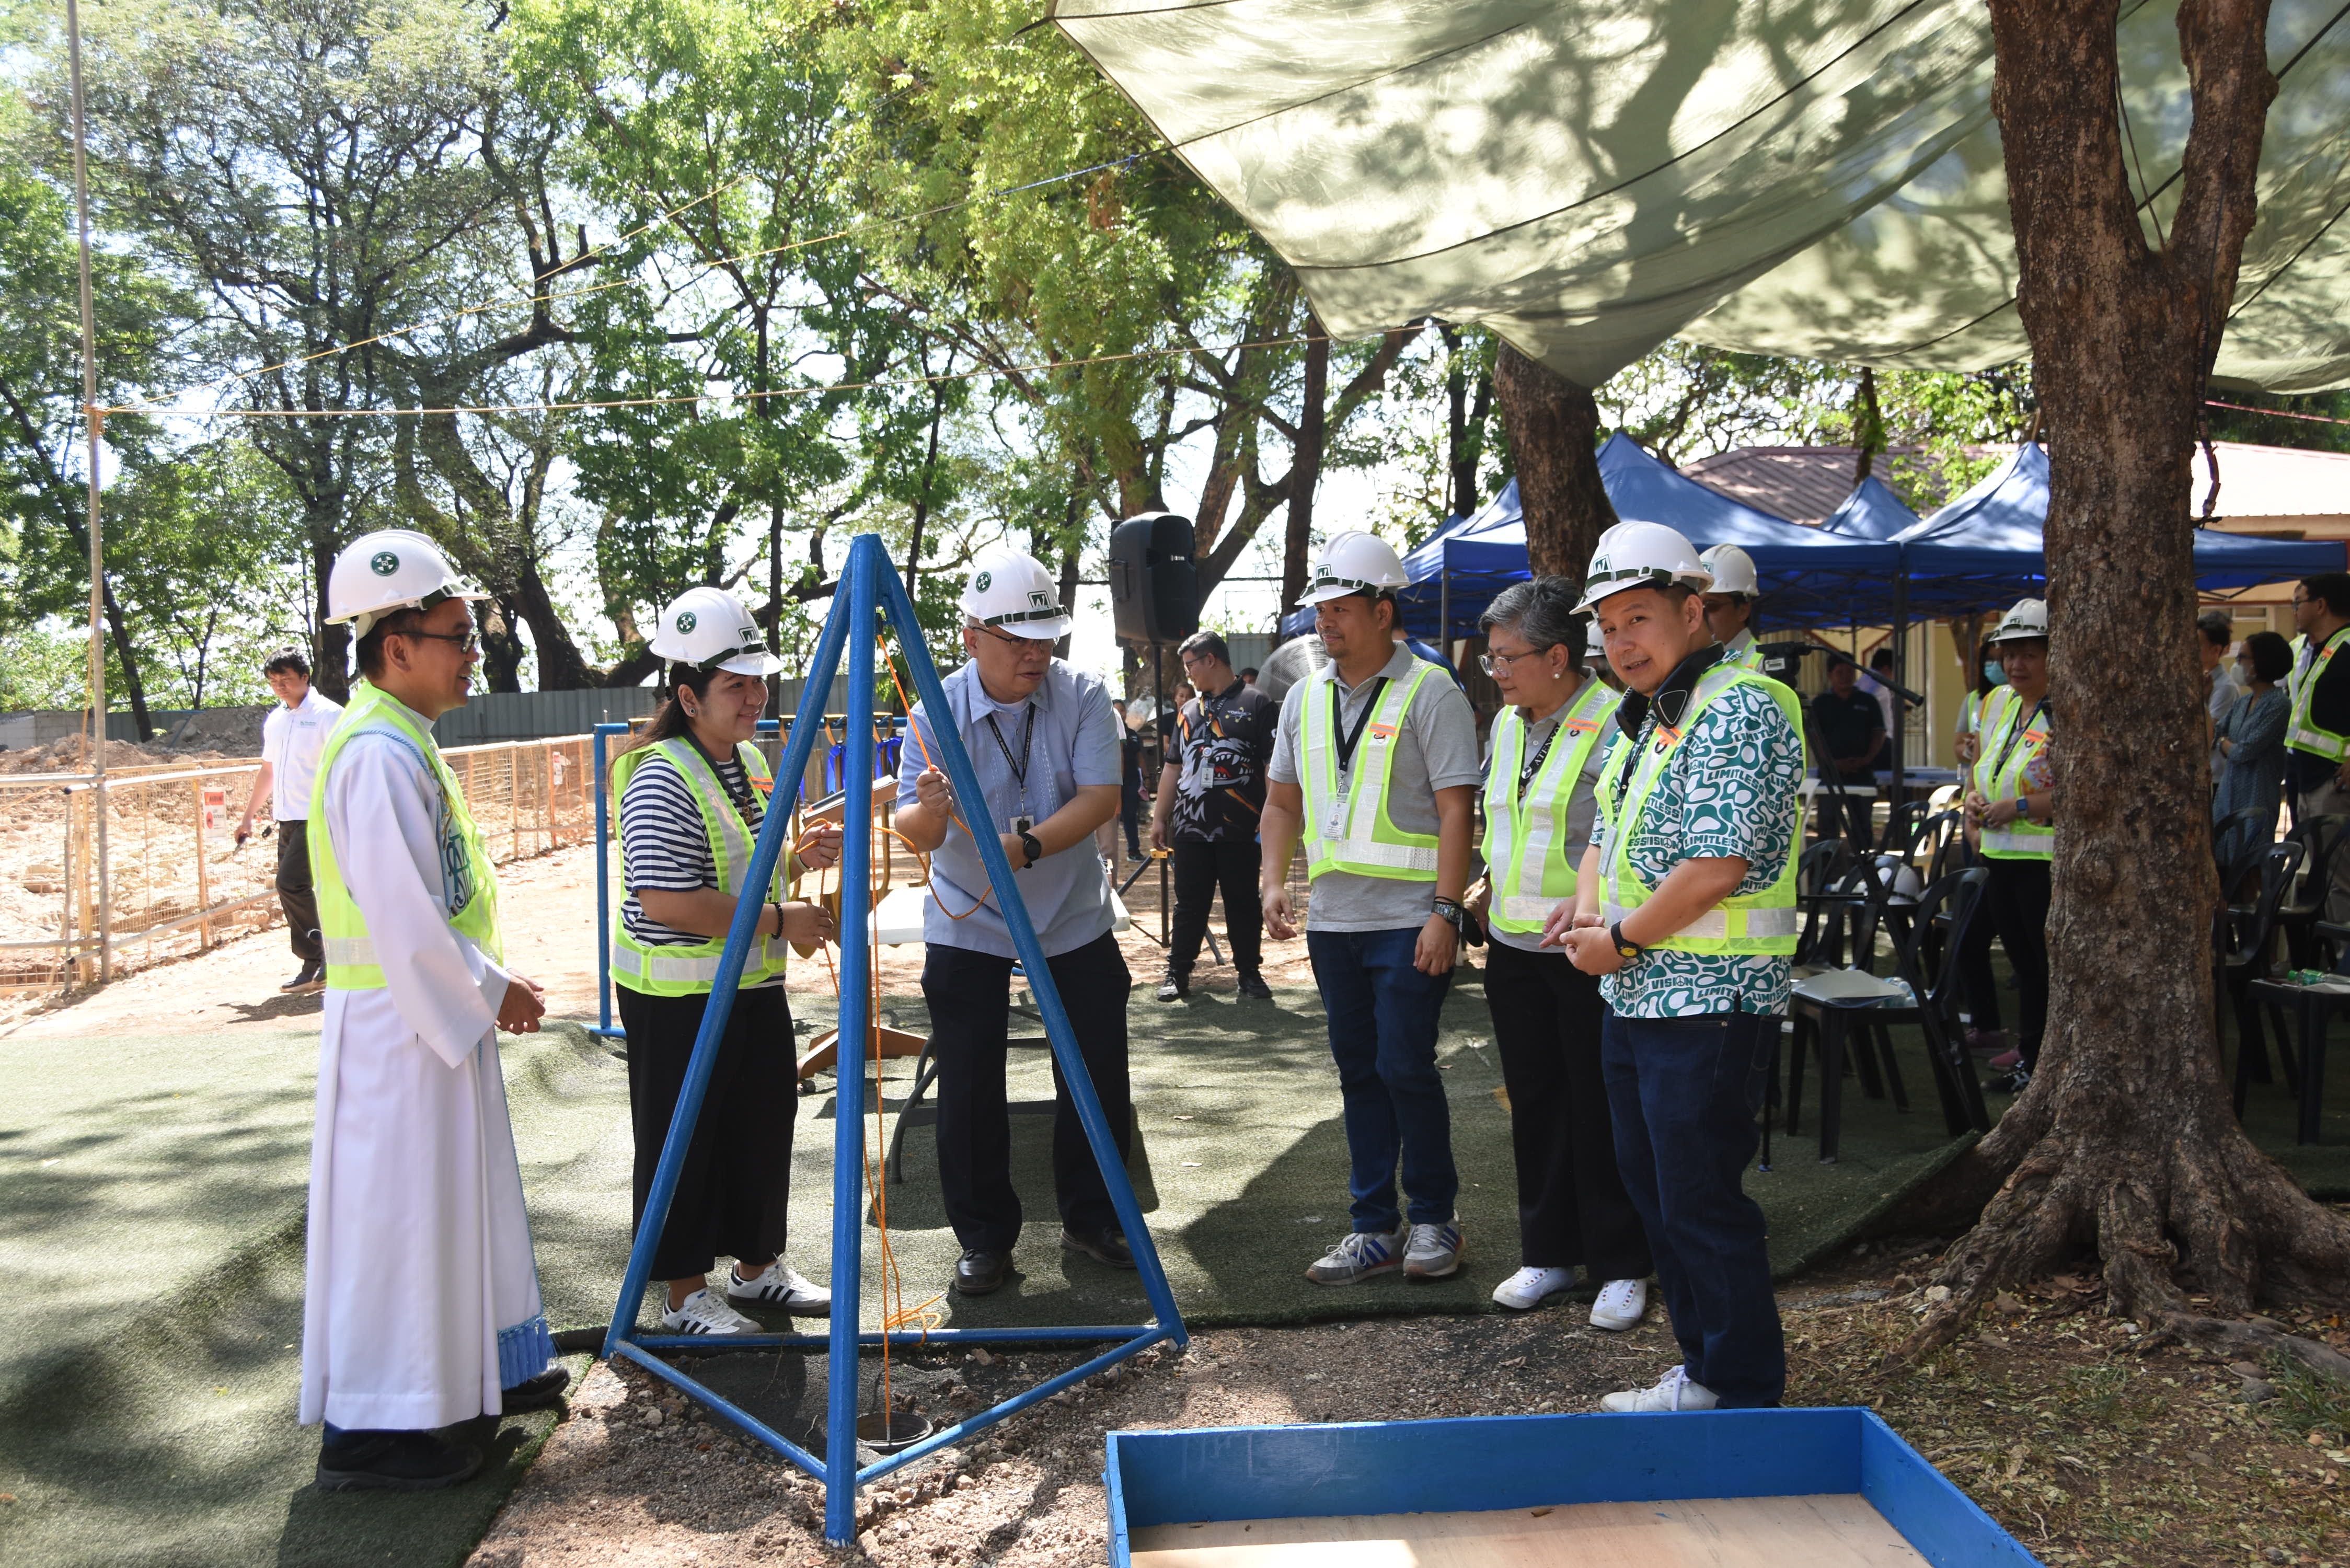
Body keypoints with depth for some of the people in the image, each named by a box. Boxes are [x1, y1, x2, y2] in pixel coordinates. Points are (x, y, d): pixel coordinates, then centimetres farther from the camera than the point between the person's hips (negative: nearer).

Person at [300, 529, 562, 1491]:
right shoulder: (377, 751, -19)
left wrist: (487, 987, 13)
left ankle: (473, 1369, 33)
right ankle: (370, 1426, 9)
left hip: (442, 1011, 10)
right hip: (400, 1016, -10)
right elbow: (401, 916, -24)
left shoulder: (406, 742, 12)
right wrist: (487, 991, -14)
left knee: (461, 1189, 19)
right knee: (398, 1205, -2)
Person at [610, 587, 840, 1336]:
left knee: (763, 1126, 16)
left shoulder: (751, 759, 10)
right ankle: (687, 1295, 17)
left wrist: (800, 858, 3)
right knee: (685, 1144, 3)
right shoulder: (661, 779, -19)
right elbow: (666, 901, -27)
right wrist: (778, 921, -23)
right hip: (677, 995, -9)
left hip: (753, 983, 9)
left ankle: (758, 1267, 32)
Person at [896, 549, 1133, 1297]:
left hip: (1074, 919, 1)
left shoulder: (1082, 696, -8)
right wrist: (929, 810, -38)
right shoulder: (938, 711, -10)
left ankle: (1093, 1219, 26)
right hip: (966, 925, -1)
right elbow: (914, 834, -15)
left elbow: (1101, 797, -17)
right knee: (969, 1088, 0)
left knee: (1099, 1075, 7)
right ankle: (984, 1238, 17)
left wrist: (1026, 846, -31)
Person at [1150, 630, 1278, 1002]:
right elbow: (1173, 768, 21)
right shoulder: (1188, 711, 18)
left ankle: (1249, 973, 15)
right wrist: (1159, 818, 16)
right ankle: (1178, 974, 13)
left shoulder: (1256, 704, 0)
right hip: (1190, 828, 5)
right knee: (1189, 904, 7)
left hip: (1240, 830, -4)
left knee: (1243, 903, 4)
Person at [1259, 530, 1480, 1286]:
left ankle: (1433, 1219, 15)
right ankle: (1374, 1228, 21)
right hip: (1332, 919, 6)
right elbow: (1283, 800, 18)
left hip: (1408, 921, -6)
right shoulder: (1305, 697, 12)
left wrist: (1445, 911, -17)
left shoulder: (1429, 692, -7)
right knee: (1358, 1072, 11)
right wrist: (1272, 880, 5)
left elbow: (1455, 810, -12)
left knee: (1405, 1068, -5)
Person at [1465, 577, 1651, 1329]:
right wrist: (1488, 883, 11)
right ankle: (1548, 1253, 27)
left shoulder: (1612, 724, -14)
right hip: (1513, 946, 7)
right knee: (1534, 1102, 14)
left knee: (1602, 1107, 2)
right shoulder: (1506, 725, 11)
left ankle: (1621, 1267, 17)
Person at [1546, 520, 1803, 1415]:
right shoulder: (1640, 722, 15)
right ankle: (1702, 1371, 31)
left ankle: (1747, 1396, 14)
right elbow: (1607, 838, 21)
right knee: (1655, 1196, 17)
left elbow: (1718, 866, -22)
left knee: (1702, 1205, -1)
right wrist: (1586, 910, 1)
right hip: (1632, 1000, 10)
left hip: (1709, 1000, -10)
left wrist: (1620, 940, -13)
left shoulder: (1740, 711, -15)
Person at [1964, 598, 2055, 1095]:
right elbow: (1980, 765, 26)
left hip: (2048, 861, -8)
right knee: (2025, 962, 16)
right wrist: (1973, 799, 7)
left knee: (2052, 965, -1)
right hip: (2001, 856, 8)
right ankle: (2030, 1052, 26)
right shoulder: (2000, 701, 13)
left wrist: (2020, 807, -19)